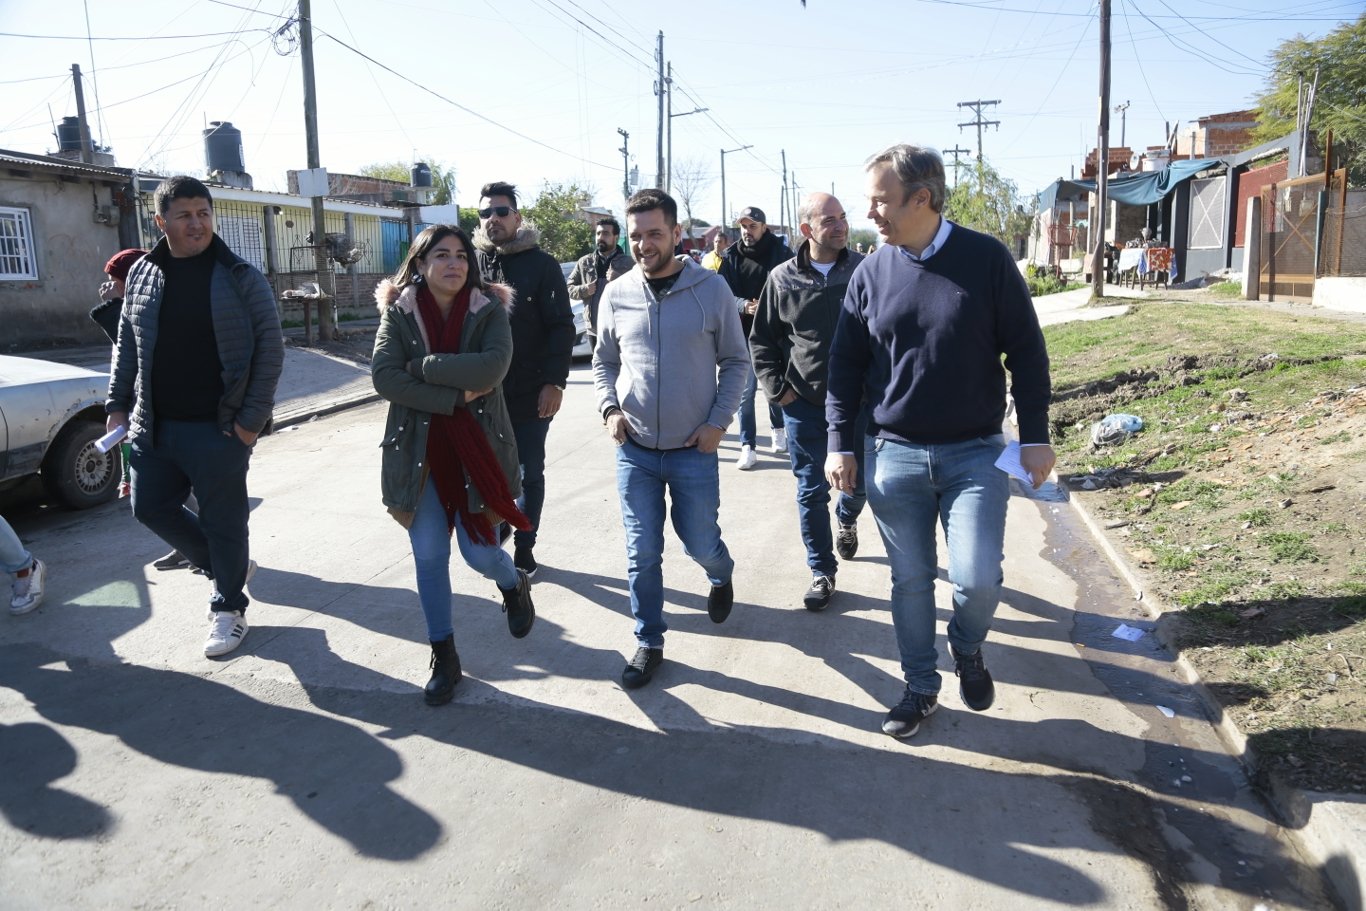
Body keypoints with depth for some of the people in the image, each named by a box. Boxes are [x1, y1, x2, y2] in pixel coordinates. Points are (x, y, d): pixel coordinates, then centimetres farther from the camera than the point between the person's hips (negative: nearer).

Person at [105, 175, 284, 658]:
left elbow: (270, 348, -9)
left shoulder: (240, 277, -7)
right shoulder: (143, 275, 7)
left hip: (218, 430, -5)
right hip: (153, 426, 6)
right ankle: (226, 564, 35)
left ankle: (228, 605, 24)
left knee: (223, 522, 4)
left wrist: (252, 418, -13)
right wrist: (118, 404, 10)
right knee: (151, 508, 14)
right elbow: (127, 345, 16)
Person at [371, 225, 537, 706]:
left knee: (479, 552, 0)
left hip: (478, 448, -1)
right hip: (419, 450, 1)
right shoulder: (398, 312, -2)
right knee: (429, 557, 5)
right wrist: (455, 397, -19)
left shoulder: (489, 311, -5)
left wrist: (422, 366, -19)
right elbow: (383, 376, -16)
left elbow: (492, 367, -23)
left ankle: (514, 583, 38)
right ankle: (444, 657, 23)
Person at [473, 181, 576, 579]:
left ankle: (524, 548, 23)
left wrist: (555, 381, -14)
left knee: (529, 475, 9)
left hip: (530, 394, -2)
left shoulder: (541, 264, -2)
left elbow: (561, 327, -6)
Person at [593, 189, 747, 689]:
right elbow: (604, 362, 12)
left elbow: (735, 360, 1)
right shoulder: (617, 294, 0)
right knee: (642, 555, 6)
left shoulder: (711, 289, -6)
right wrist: (610, 408, -5)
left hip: (694, 450, -1)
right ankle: (649, 642, 24)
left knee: (700, 544, 11)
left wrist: (718, 421, -9)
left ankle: (721, 576, 47)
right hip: (634, 451, 2)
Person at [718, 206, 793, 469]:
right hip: (743, 335, 1)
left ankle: (778, 430, 40)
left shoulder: (782, 254, -5)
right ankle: (747, 447, 7)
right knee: (745, 392, 1)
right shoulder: (732, 257, 1)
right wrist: (743, 305, -21)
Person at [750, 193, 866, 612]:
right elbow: (761, 339, 7)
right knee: (811, 492, 5)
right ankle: (822, 572, 19)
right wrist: (776, 387, -2)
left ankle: (847, 519, 51)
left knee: (859, 482, 16)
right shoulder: (782, 279, -2)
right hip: (804, 405, 0)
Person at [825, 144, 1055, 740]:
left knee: (977, 578, -8)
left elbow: (1027, 354, -2)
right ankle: (920, 687, 28)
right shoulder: (870, 274, 1)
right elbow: (845, 365, 6)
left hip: (976, 453, -2)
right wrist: (839, 444, 1)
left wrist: (1035, 437, -5)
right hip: (893, 455, 2)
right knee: (910, 581, 9)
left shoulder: (987, 260, -6)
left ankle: (967, 648, 26)